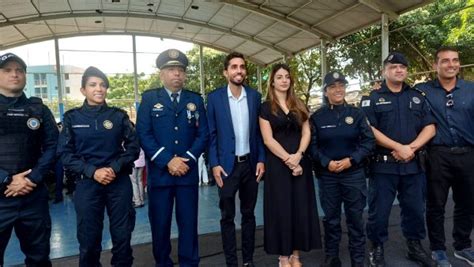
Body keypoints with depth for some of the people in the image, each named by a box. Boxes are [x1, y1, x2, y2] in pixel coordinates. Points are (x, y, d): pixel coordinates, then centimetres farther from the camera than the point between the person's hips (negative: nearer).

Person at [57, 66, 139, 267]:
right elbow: (65, 153, -1)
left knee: (122, 235, 8)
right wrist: (92, 172, -13)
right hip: (86, 184, 0)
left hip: (119, 182, 1)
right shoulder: (72, 117, 4)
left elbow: (133, 146, 2)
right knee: (88, 238, 9)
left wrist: (115, 168, -13)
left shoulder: (119, 115, 5)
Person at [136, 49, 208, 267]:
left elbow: (203, 134, 4)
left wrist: (187, 159, -11)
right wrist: (167, 161, -14)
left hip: (188, 172, 1)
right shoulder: (149, 98, 3)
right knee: (160, 223, 9)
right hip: (159, 172, -1)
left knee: (188, 222, 8)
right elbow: (143, 134, -5)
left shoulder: (196, 100, 9)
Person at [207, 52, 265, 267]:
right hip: (226, 164, -2)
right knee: (227, 216, 6)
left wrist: (261, 160, -1)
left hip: (250, 163, 3)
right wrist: (214, 164, -9)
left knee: (248, 213, 13)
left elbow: (259, 131, 6)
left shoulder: (255, 96, 4)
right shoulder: (215, 97, -3)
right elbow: (211, 133, -3)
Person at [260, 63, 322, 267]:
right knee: (281, 209, 2)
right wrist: (287, 159, -15)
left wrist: (298, 155, -12)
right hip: (277, 164, -3)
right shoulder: (266, 108, 1)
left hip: (300, 162, 4)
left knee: (301, 207, 6)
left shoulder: (299, 105, 11)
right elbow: (268, 139, -7)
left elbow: (306, 132, 5)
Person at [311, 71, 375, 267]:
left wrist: (351, 159, -13)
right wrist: (326, 163, -14)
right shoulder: (317, 117, 3)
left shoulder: (357, 113, 4)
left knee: (355, 217, 6)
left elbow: (369, 141, -1)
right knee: (331, 217, 10)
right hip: (327, 175, 0)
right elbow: (312, 145, 1)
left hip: (354, 173, 0)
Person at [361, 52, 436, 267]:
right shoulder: (373, 98, 1)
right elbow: (369, 130, -10)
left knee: (415, 208, 14)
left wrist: (412, 147, -12)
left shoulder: (417, 97, 13)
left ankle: (415, 247, 32)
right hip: (383, 165, -4)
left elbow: (430, 127, 5)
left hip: (413, 165, 4)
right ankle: (376, 249, 20)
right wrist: (398, 147, -17)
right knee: (379, 210, 3)